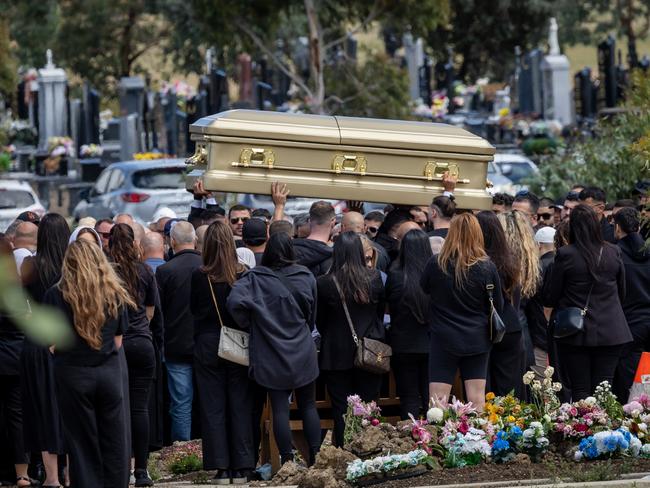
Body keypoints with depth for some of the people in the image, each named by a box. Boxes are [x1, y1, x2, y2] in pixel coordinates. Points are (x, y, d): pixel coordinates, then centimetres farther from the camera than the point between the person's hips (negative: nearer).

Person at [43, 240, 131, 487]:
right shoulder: (114, 294, 1)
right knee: (114, 442, 8)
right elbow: (118, 341, 5)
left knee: (82, 443, 4)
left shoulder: (56, 295, -8)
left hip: (73, 374, -2)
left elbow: (51, 341, -8)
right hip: (109, 371, 2)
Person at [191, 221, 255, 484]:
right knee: (240, 404, 7)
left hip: (207, 345, -1)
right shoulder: (243, 274, -8)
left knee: (213, 406, 5)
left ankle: (221, 468, 3)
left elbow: (193, 308, 3)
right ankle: (241, 468, 6)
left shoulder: (199, 276, -10)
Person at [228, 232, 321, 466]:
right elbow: (312, 315, 9)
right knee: (308, 405, 12)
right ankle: (315, 455, 10)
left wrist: (248, 324, -6)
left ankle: (287, 460, 0)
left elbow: (235, 301, -24)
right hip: (303, 354, 2)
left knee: (280, 409, 1)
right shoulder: (306, 277, -1)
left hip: (272, 356, -2)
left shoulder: (255, 278, -9)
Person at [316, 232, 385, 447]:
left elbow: (320, 321, 1)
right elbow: (380, 313, 7)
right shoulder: (374, 278, -7)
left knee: (342, 410, 5)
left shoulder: (325, 283, -12)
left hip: (337, 354, -2)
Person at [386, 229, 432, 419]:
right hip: (432, 345, 2)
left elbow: (389, 309, 1)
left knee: (409, 398, 5)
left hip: (404, 346, -2)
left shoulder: (395, 277, -14)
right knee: (431, 397, 9)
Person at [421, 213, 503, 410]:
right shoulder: (487, 267, -7)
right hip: (477, 340, 2)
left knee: (437, 401, -1)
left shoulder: (435, 264, -10)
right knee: (477, 401, 7)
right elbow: (498, 307, 2)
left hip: (443, 340, -2)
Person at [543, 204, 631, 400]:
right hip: (610, 331, 2)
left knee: (580, 391, 1)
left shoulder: (566, 255, -10)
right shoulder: (613, 253, -1)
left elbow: (549, 298, -2)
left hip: (576, 334, -2)